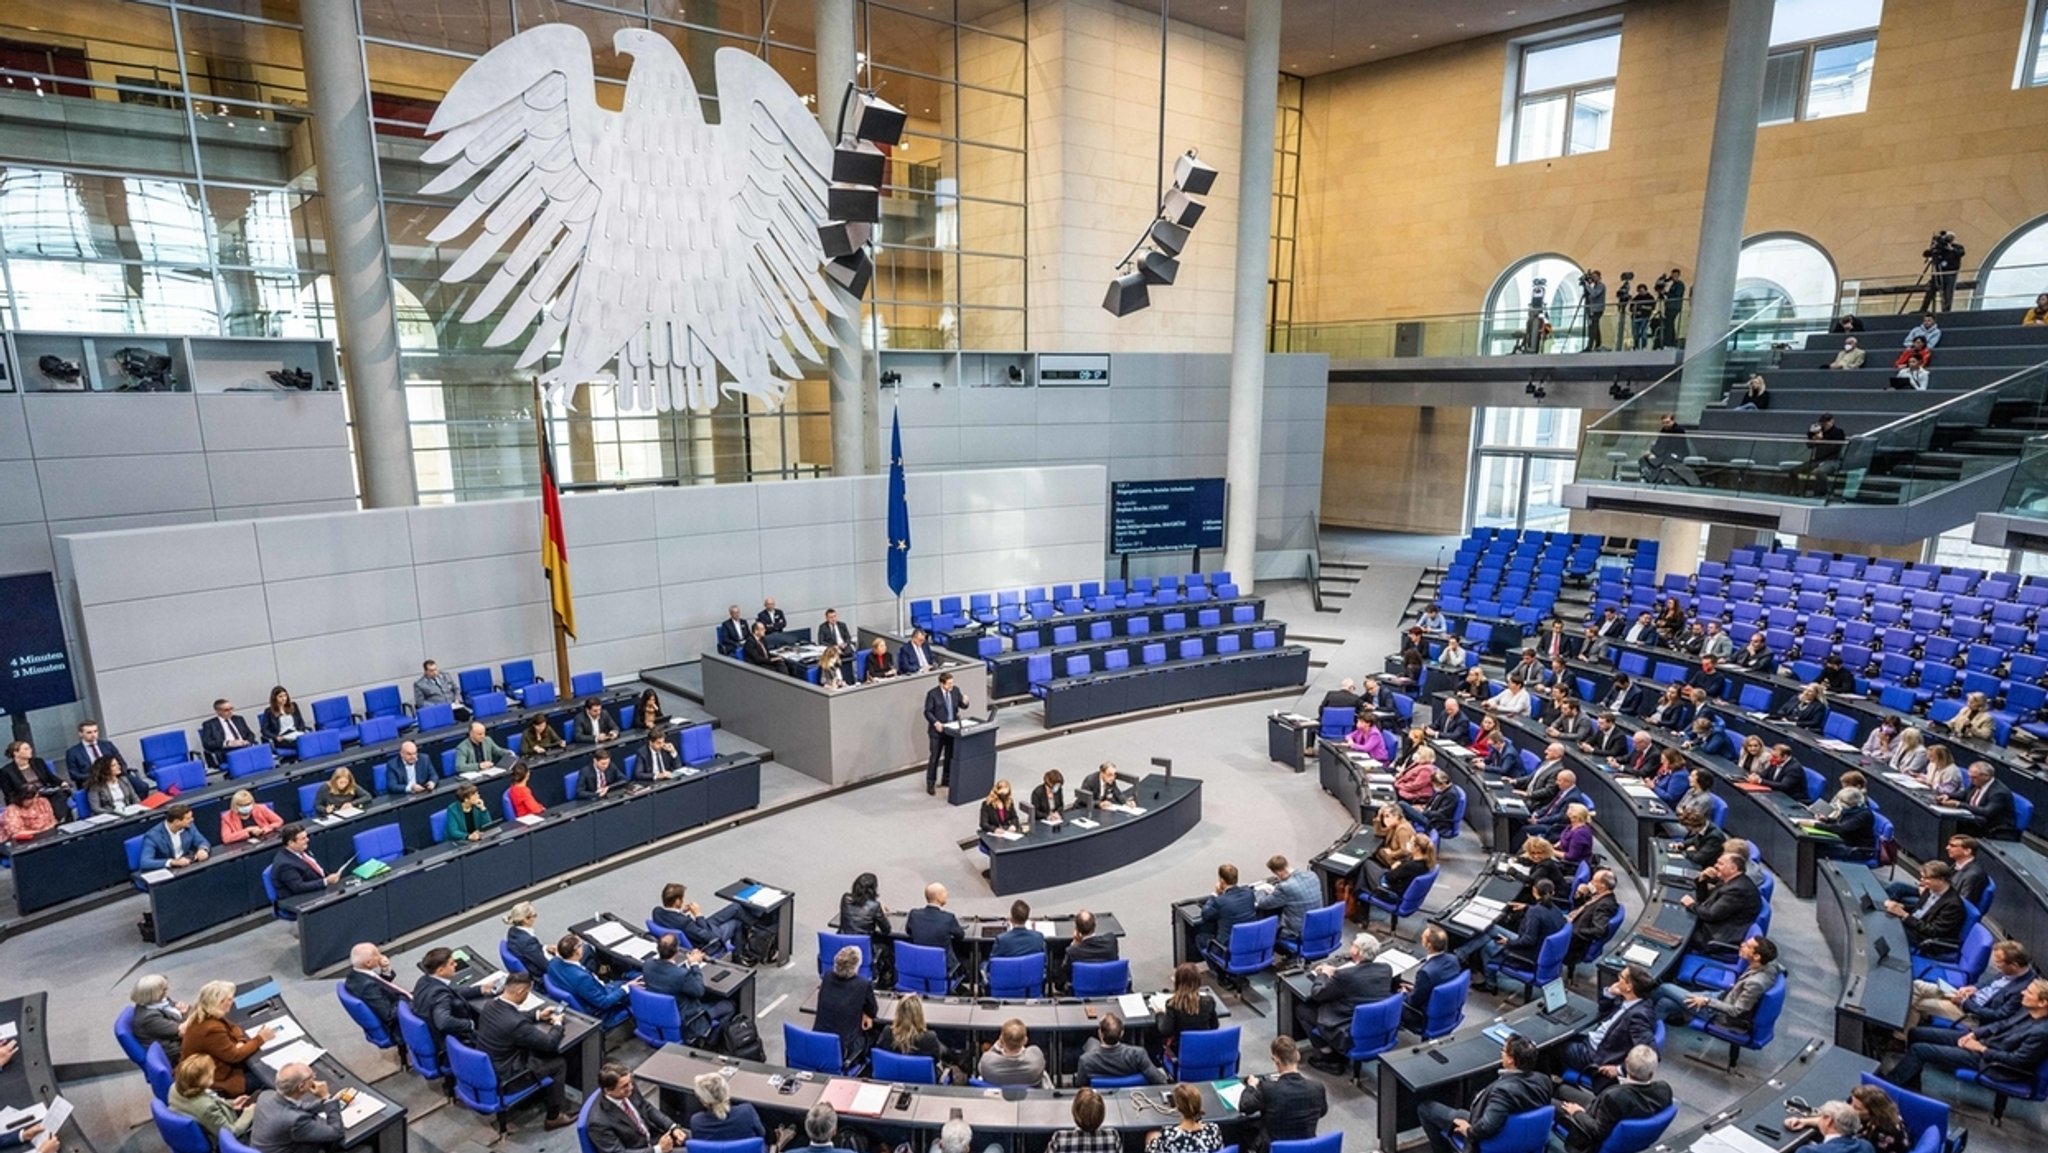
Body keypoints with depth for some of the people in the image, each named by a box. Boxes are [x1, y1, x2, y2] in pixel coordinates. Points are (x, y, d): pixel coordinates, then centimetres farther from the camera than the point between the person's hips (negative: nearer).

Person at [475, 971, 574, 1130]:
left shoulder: (490, 1005, -10)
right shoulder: (516, 1024, -34)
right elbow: (550, 1044, -20)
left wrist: (538, 1016, 15)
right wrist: (557, 1024, -2)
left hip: (487, 1067, 8)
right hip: (503, 1076, -8)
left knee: (540, 1052, 23)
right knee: (558, 1063, 7)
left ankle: (546, 1094, 37)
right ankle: (555, 1116, 21)